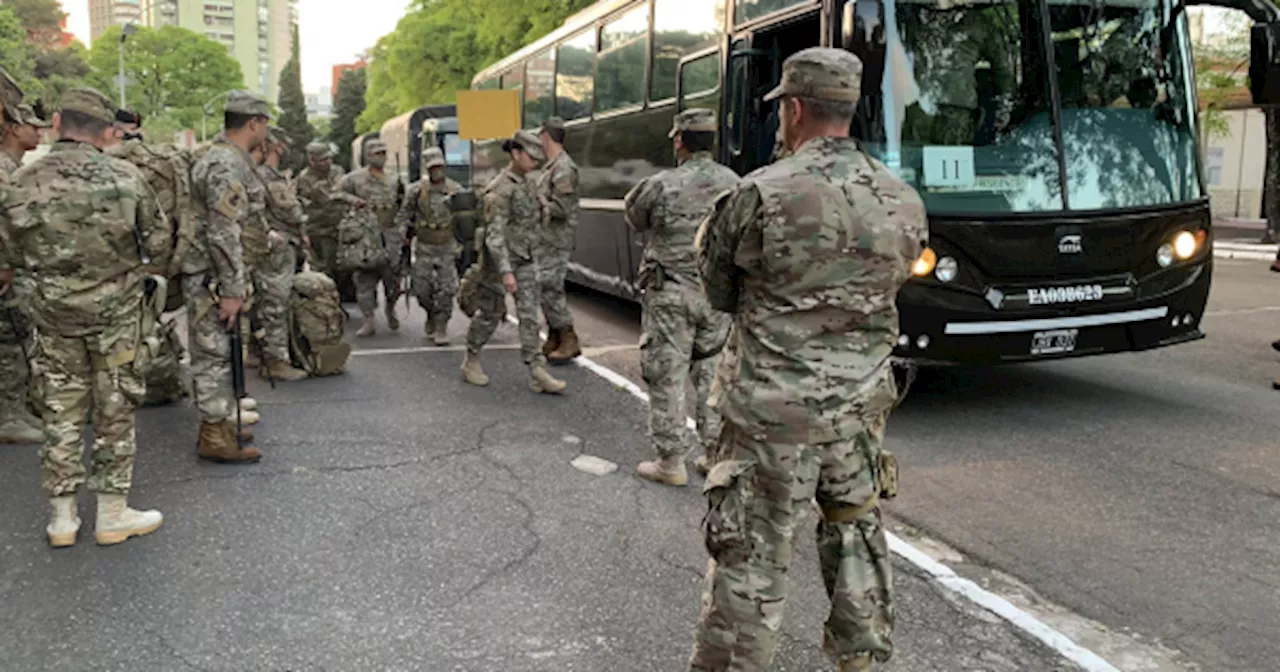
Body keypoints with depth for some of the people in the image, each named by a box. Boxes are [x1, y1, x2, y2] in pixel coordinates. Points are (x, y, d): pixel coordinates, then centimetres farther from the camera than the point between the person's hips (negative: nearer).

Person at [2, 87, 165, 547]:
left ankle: (62, 518, 19)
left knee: (61, 411, 12)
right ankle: (113, 515, 15)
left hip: (53, 313, 2)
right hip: (116, 311, -2)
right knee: (115, 412, 7)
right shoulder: (125, 177, -10)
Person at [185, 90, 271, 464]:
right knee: (214, 355, -4)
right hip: (211, 278, -10)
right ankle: (216, 439, 3)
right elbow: (223, 234, -24)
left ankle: (218, 424, 27)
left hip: (210, 276, 10)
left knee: (216, 354, 16)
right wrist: (232, 290, -23)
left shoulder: (220, 157, 15)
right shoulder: (228, 166, -19)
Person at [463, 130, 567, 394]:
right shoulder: (501, 190, -18)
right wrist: (505, 271, -28)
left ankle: (537, 373, -2)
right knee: (491, 313, 7)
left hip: (526, 260, 7)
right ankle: (471, 361, 27)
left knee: (529, 314, 0)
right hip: (500, 259, -7)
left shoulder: (524, 182, 8)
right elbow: (494, 234, -23)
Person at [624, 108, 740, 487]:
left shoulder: (661, 186, -12)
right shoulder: (733, 183, 0)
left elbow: (634, 218, 4)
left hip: (671, 295, -4)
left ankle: (671, 462, 9)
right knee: (712, 373, 15)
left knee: (666, 376, 4)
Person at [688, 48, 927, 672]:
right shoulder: (904, 202, 1)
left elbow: (720, 292, -3)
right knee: (857, 533, 24)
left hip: (772, 410, -5)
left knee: (751, 559, 5)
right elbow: (890, 284, 11)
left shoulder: (759, 194, -15)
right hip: (859, 405, 6)